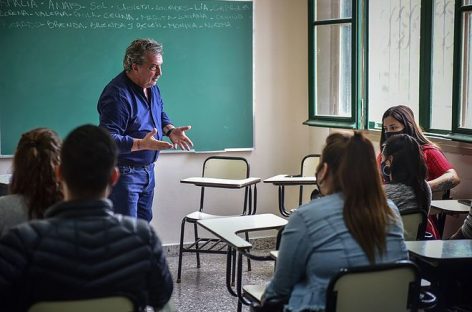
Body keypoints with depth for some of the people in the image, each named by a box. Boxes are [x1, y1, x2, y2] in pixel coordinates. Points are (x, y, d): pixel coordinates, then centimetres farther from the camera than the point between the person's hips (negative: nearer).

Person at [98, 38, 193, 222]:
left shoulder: (151, 86, 5)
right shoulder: (117, 95, -25)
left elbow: (160, 114, 22)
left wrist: (170, 130, 1)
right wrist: (141, 144, -39)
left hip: (147, 170, 9)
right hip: (123, 173, -9)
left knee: (144, 220, 20)